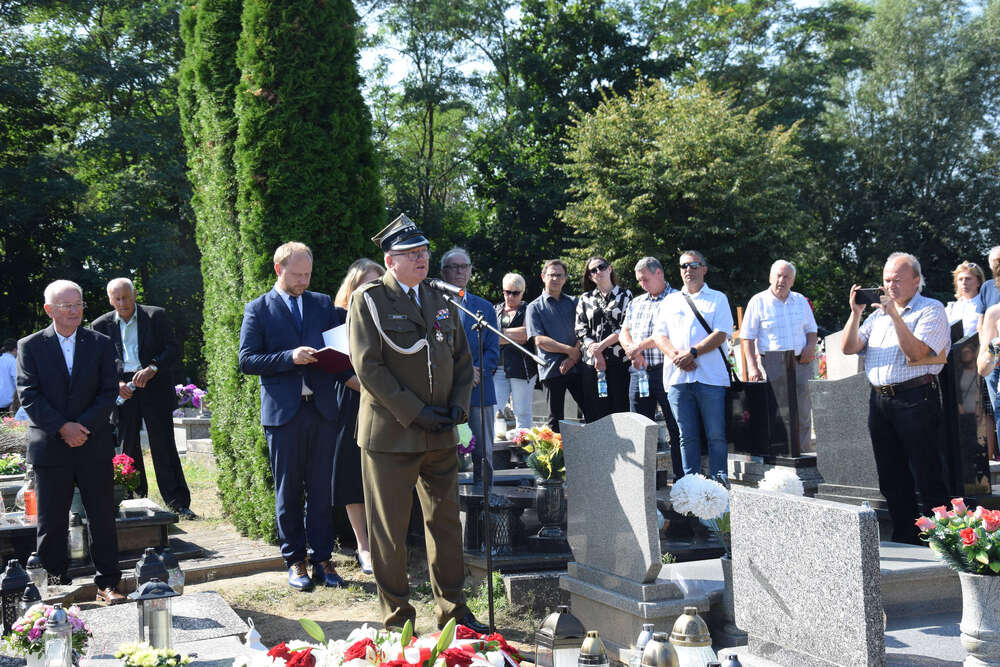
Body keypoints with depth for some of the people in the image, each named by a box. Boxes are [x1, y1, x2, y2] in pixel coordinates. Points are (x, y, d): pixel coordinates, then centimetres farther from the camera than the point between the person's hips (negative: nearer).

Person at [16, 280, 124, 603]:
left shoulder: (101, 344, 7)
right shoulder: (30, 346, 3)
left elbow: (109, 391, 1)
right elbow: (28, 395, -4)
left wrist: (83, 426, -12)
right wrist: (62, 428, -14)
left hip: (94, 446, 1)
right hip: (50, 449, -1)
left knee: (102, 518, 3)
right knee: (51, 522, 5)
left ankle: (107, 583, 11)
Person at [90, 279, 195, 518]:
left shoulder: (156, 316, 2)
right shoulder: (101, 325, 7)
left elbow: (172, 348, -2)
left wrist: (152, 369, -17)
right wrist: (115, 383, -10)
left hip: (155, 389, -2)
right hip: (122, 391, 2)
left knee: (164, 447, -3)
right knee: (127, 449, 5)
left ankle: (179, 503, 1)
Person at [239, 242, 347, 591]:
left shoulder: (324, 304, 13)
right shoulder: (258, 309, 4)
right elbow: (246, 360, -3)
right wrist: (290, 357, -15)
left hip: (322, 408, 2)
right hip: (283, 411, -2)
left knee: (322, 490, 4)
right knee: (288, 491, 4)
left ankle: (322, 559, 12)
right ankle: (295, 561, 14)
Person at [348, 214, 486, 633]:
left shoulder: (439, 300, 13)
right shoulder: (369, 300, -6)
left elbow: (462, 357, 17)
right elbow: (368, 366, -13)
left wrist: (458, 404, 0)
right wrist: (414, 412, -16)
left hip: (440, 434, 6)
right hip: (390, 435, -6)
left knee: (446, 522, 13)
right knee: (389, 530, 3)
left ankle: (452, 608, 25)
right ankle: (396, 616, 15)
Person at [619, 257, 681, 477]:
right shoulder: (635, 303, 20)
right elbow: (624, 333, 13)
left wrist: (641, 345, -13)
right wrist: (634, 354, -6)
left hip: (666, 370, -6)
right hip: (638, 371, 6)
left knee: (676, 428, -3)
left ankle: (681, 478, 2)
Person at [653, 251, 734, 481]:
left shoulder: (718, 299, 10)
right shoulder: (670, 301, 20)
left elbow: (720, 334, -2)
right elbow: (659, 334, 11)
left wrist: (692, 352, -13)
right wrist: (676, 356, -8)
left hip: (710, 377, -3)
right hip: (677, 377, 3)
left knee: (716, 434, -5)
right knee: (687, 436, 4)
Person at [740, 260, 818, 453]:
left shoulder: (801, 301, 14)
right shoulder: (758, 302, 1)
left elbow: (811, 329, 24)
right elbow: (747, 338, -2)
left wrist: (811, 346, 1)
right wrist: (752, 367, -11)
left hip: (801, 363, 4)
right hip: (773, 364, -4)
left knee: (803, 414, 3)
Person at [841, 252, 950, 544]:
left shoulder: (931, 310, -2)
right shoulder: (878, 312, 18)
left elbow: (916, 353, -16)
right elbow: (849, 347, 10)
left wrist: (894, 315, -19)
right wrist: (855, 313, -2)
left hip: (915, 398, -7)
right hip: (879, 398, 7)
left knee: (927, 476, -4)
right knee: (891, 478, 11)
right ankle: (905, 538, 21)